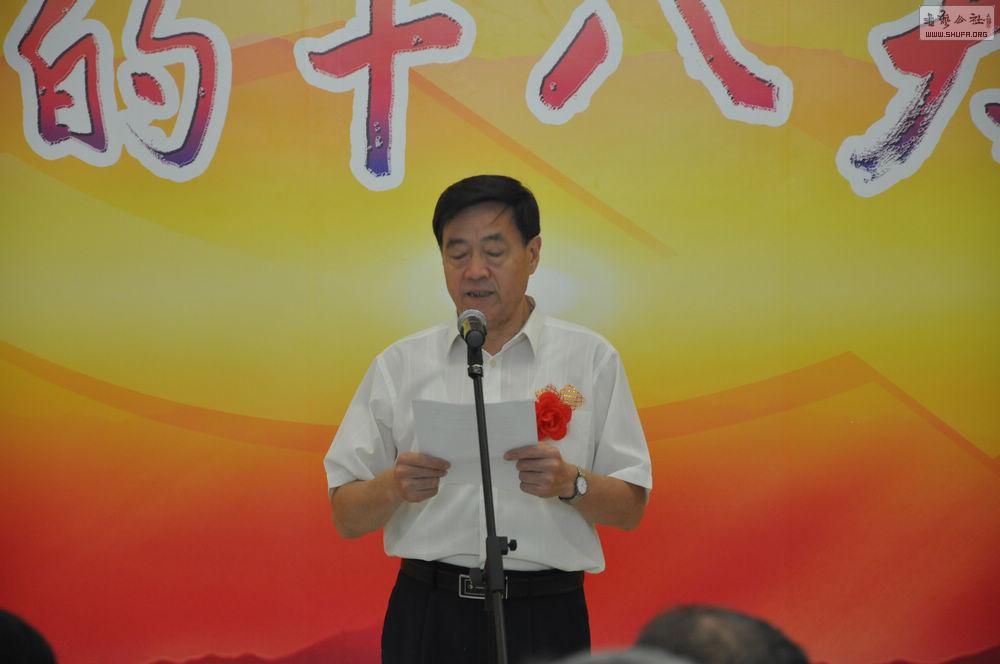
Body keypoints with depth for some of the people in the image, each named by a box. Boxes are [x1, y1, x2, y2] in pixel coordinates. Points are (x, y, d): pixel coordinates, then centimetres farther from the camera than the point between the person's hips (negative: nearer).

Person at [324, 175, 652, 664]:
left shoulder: (591, 359, 6)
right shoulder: (399, 365, 8)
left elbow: (630, 508, 4)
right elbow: (346, 517, 6)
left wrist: (569, 483, -16)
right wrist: (395, 486, -15)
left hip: (545, 620, -1)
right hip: (428, 617, 1)